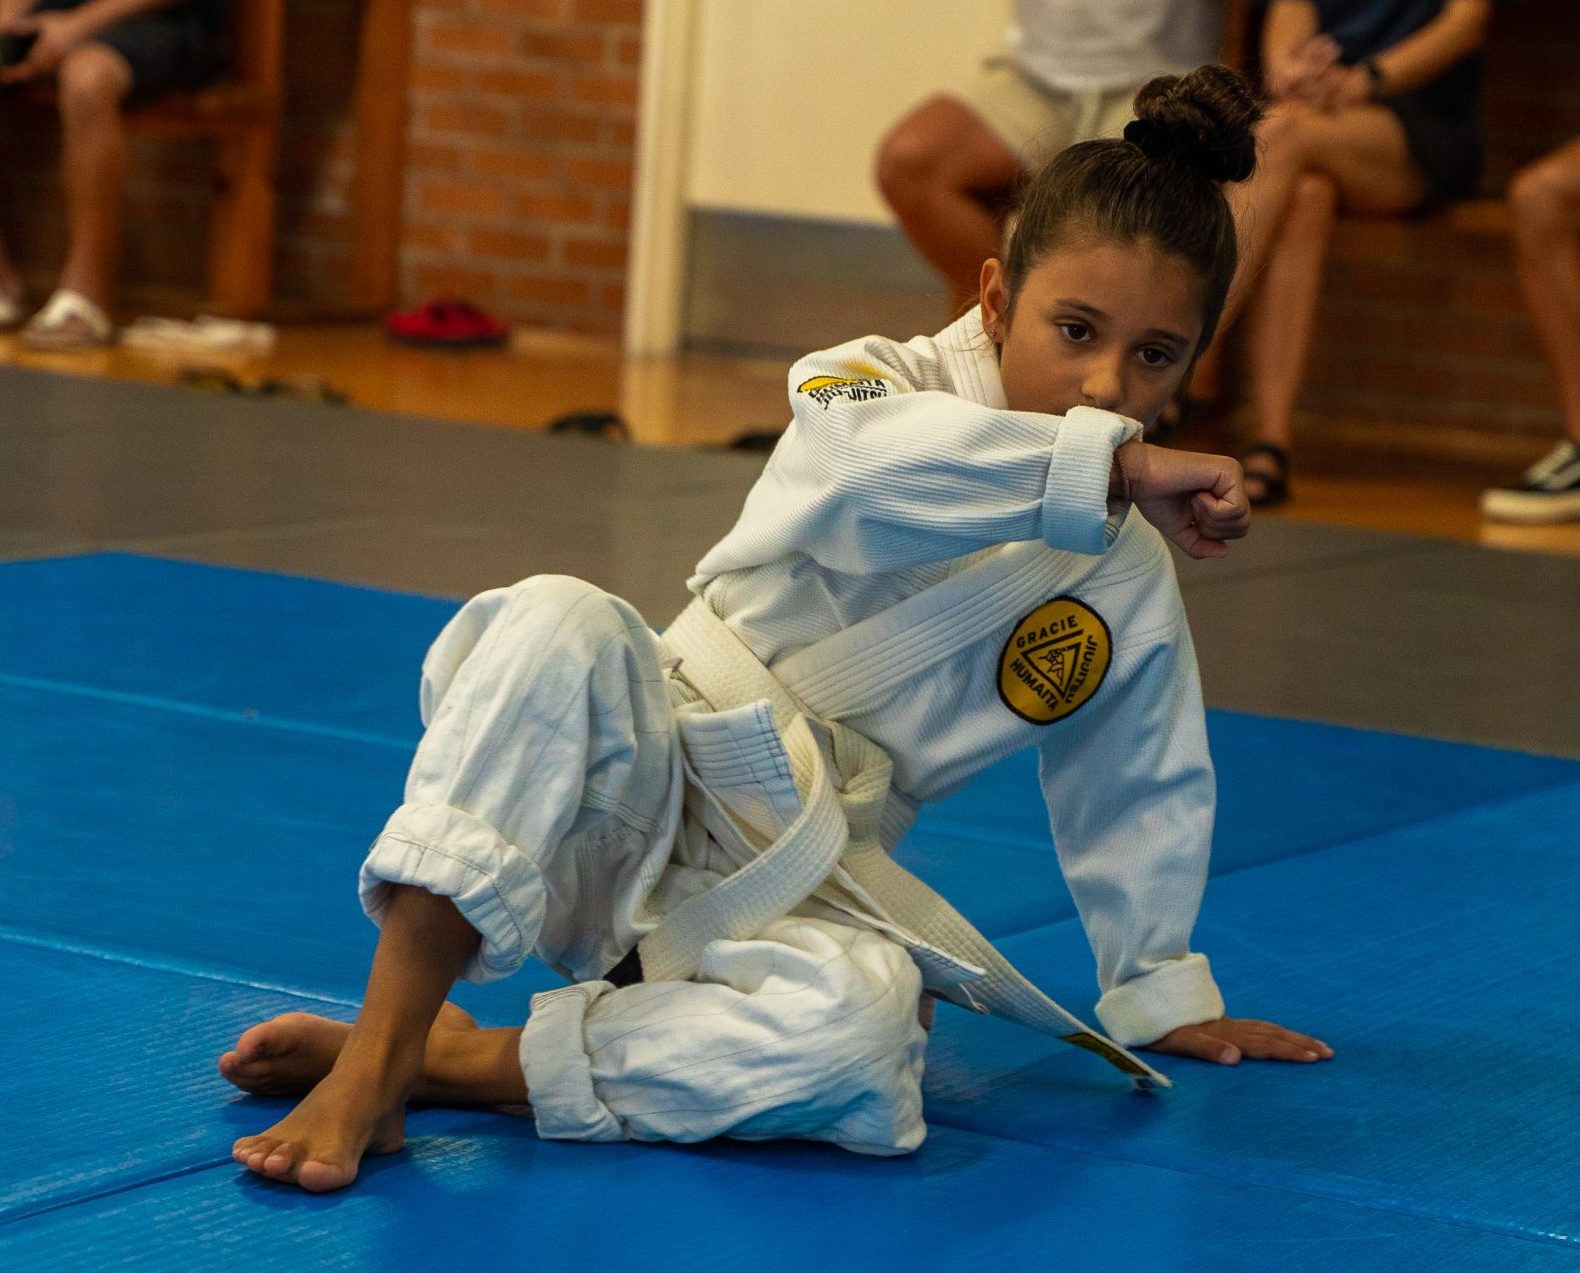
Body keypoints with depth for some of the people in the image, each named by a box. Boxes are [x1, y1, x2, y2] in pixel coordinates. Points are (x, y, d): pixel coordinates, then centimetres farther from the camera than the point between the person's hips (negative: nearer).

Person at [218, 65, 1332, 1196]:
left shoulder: (1129, 586, 7)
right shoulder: (885, 387, -4)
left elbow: (1136, 788, 21)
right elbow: (855, 462, -30)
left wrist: (1163, 994, 26)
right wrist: (1112, 469, -32)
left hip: (798, 879, 2)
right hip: (647, 792, -2)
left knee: (863, 1036, -36)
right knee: (555, 625, -37)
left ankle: (449, 1061, -26)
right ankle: (378, 1051, -37)